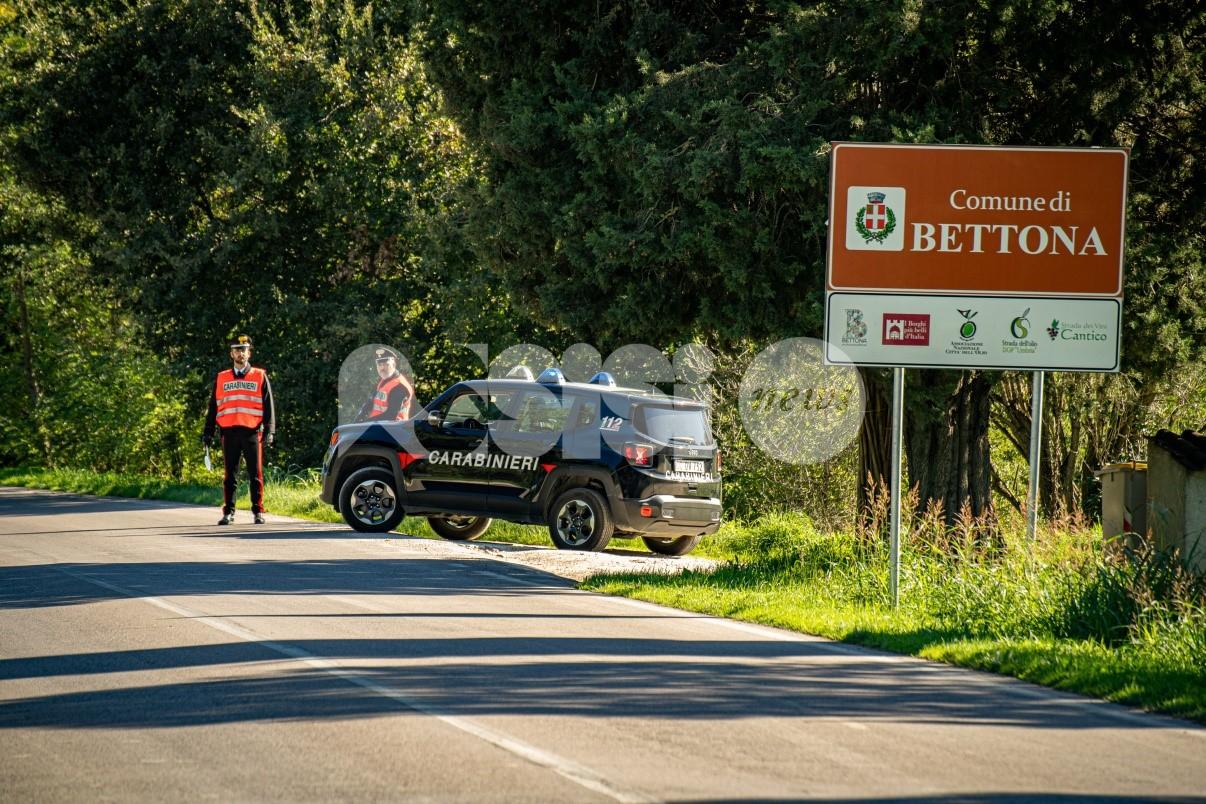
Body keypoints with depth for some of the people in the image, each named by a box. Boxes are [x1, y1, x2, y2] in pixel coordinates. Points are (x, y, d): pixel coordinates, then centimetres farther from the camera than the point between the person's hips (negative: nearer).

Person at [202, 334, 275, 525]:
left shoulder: (260, 376, 8)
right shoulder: (221, 379, 13)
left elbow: (268, 405, 6)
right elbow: (213, 407, 16)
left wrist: (269, 430, -3)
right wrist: (208, 432, 10)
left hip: (252, 431, -2)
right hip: (229, 431, 2)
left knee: (255, 474, -2)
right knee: (229, 475, 4)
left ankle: (258, 511, 3)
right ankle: (228, 512, 7)